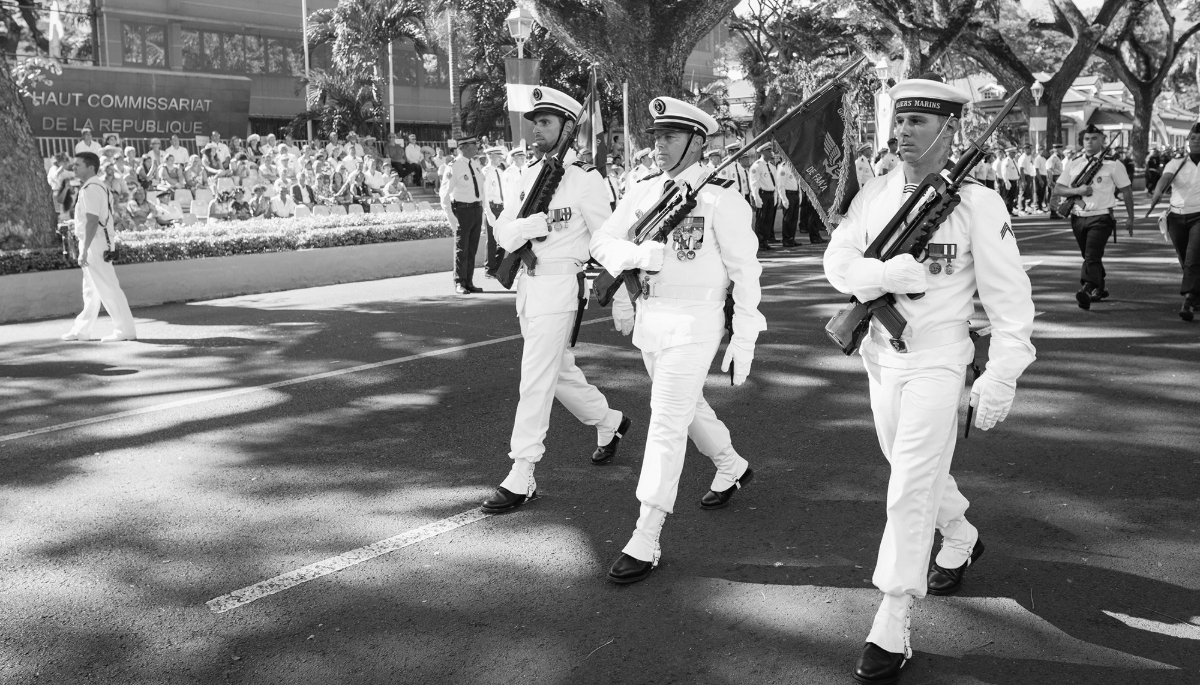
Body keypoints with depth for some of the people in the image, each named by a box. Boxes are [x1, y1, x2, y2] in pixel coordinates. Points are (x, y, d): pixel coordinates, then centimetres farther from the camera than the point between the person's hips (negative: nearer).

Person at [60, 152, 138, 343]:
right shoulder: (98, 186, 15)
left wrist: (84, 250, -24)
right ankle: (81, 330, 26)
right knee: (91, 291, 16)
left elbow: (92, 221, -23)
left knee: (108, 289, -7)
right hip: (100, 244, 11)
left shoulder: (90, 189, -17)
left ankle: (125, 330, -3)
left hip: (95, 246, -11)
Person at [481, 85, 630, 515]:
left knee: (536, 380, -8)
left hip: (560, 285, -8)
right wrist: (530, 225, -19)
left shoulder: (585, 179, -10)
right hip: (526, 283, 8)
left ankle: (521, 479, -3)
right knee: (560, 371, 20)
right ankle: (609, 423, 44)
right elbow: (504, 229, 1)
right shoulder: (529, 173, 10)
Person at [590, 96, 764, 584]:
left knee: (667, 423, -9)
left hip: (694, 323, -7)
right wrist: (636, 255, -16)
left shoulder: (721, 197, -12)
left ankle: (645, 540, -6)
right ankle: (732, 468, 51)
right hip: (649, 319, 7)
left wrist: (744, 340, -12)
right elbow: (602, 241, 6)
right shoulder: (644, 191, 6)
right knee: (688, 407, 24)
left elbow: (745, 270, -10)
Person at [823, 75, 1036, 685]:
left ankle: (891, 630, -6)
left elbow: (1008, 295, -9)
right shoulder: (873, 195, 4)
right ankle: (961, 539, 49)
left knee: (912, 486, -10)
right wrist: (888, 273, -26)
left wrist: (1000, 377, -12)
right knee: (914, 470, 20)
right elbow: (837, 259, -6)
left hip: (937, 359, -5)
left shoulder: (977, 203, -10)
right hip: (881, 354, 6)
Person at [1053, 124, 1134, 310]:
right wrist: (1077, 191, -11)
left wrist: (1130, 217, 4)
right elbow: (1057, 190, 7)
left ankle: (1087, 291, -30)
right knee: (1089, 256, 17)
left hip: (1101, 217, -5)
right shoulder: (1073, 164, 9)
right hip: (1078, 217, 5)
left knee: (1092, 256, -19)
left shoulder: (1113, 165, 0)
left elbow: (1126, 191, 4)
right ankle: (1098, 289, 34)